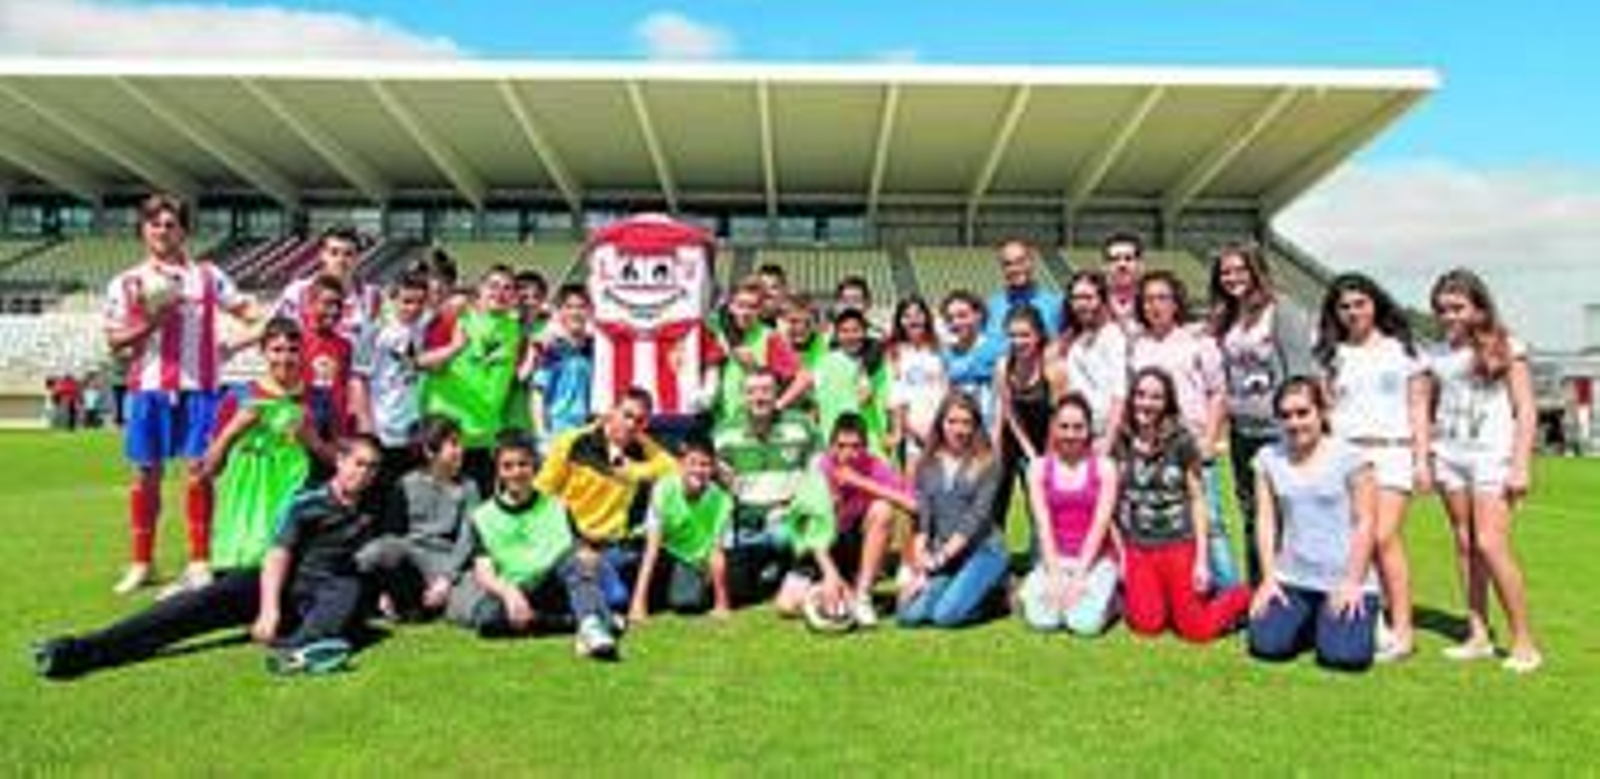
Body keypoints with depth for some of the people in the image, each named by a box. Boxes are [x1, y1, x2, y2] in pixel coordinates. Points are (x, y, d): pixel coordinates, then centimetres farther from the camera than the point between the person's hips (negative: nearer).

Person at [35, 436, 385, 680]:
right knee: (211, 598, -26)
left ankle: (299, 648, -64)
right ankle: (85, 649, -37)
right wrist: (269, 609, -24)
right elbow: (277, 556, -8)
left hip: (325, 593, 0)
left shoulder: (372, 512, 16)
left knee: (350, 589, -34)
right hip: (278, 584, 0)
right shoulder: (305, 504, 5)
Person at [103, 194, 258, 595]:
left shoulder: (207, 275, 9)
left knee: (199, 468, -3)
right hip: (148, 386, 1)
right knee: (146, 472, 6)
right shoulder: (126, 283, 8)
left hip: (198, 385, -1)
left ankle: (199, 561, 5)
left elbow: (243, 308, 5)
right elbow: (114, 341, 7)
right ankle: (142, 563, 18)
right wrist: (150, 324, -11)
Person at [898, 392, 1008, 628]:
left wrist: (940, 558, -17)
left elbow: (976, 517, -11)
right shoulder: (926, 466, 8)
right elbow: (921, 519, 1)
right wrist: (920, 567, -11)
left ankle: (994, 591, 5)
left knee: (945, 615, -24)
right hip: (940, 556, 4)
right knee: (909, 614, -15)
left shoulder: (987, 465, -3)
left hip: (982, 551, -4)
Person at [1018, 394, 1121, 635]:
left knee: (1085, 623, -24)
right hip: (1055, 558, 1)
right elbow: (1043, 525, -5)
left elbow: (1100, 525, -9)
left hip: (1095, 559, -1)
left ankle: (1106, 596, 9)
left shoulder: (1104, 467, -3)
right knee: (1042, 619, -23)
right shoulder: (1039, 468, 1)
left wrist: (1078, 576, -16)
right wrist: (1055, 575, -14)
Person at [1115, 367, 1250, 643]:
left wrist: (1202, 559, -7)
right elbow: (1112, 502, 7)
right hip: (1136, 548, 3)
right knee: (1148, 625, -8)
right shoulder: (1120, 443, 2)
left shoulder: (1181, 441, -7)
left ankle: (1239, 596, 23)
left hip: (1178, 545, -2)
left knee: (1197, 630, -4)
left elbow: (1197, 499, -4)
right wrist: (1119, 553, 5)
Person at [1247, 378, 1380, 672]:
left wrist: (1353, 582, -11)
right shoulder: (1268, 458, 5)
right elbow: (1266, 520, 5)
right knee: (1267, 645, -13)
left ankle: (1359, 618, 18)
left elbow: (1365, 522, -6)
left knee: (1343, 655, -18)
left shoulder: (1349, 457, -6)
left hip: (1345, 581, -3)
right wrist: (1268, 577, -1)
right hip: (1291, 580, 3)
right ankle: (1310, 622, 20)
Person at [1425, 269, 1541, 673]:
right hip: (1449, 454, 5)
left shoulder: (1505, 348, -1)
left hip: (1491, 455, -5)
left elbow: (1525, 411, -3)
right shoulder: (1438, 355, 11)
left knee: (1491, 545, -12)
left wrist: (1521, 465, -10)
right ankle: (1478, 635, 13)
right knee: (1464, 545, 6)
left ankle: (1524, 642, -2)